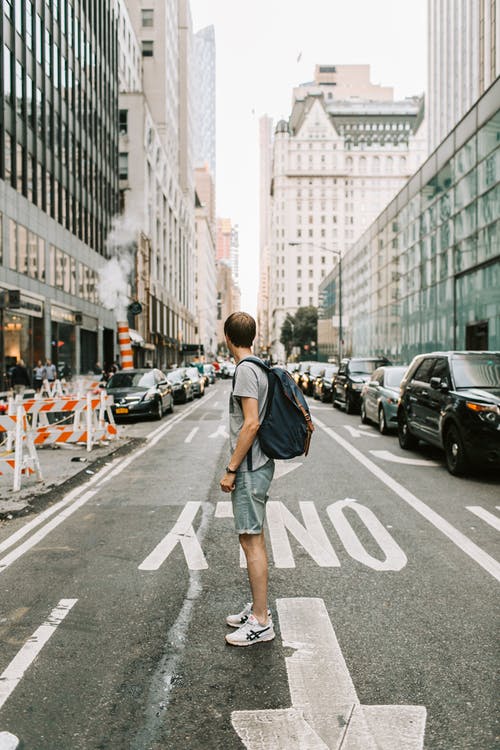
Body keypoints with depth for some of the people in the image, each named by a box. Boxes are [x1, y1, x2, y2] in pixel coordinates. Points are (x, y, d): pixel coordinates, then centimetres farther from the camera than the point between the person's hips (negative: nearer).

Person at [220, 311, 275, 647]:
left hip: (250, 468, -10)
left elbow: (251, 424, -23)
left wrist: (231, 469, -18)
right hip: (259, 465, 10)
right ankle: (258, 607, 30)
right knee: (254, 538, 17)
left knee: (252, 541, -3)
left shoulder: (246, 370, -16)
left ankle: (261, 622, 7)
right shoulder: (259, 367, 13)